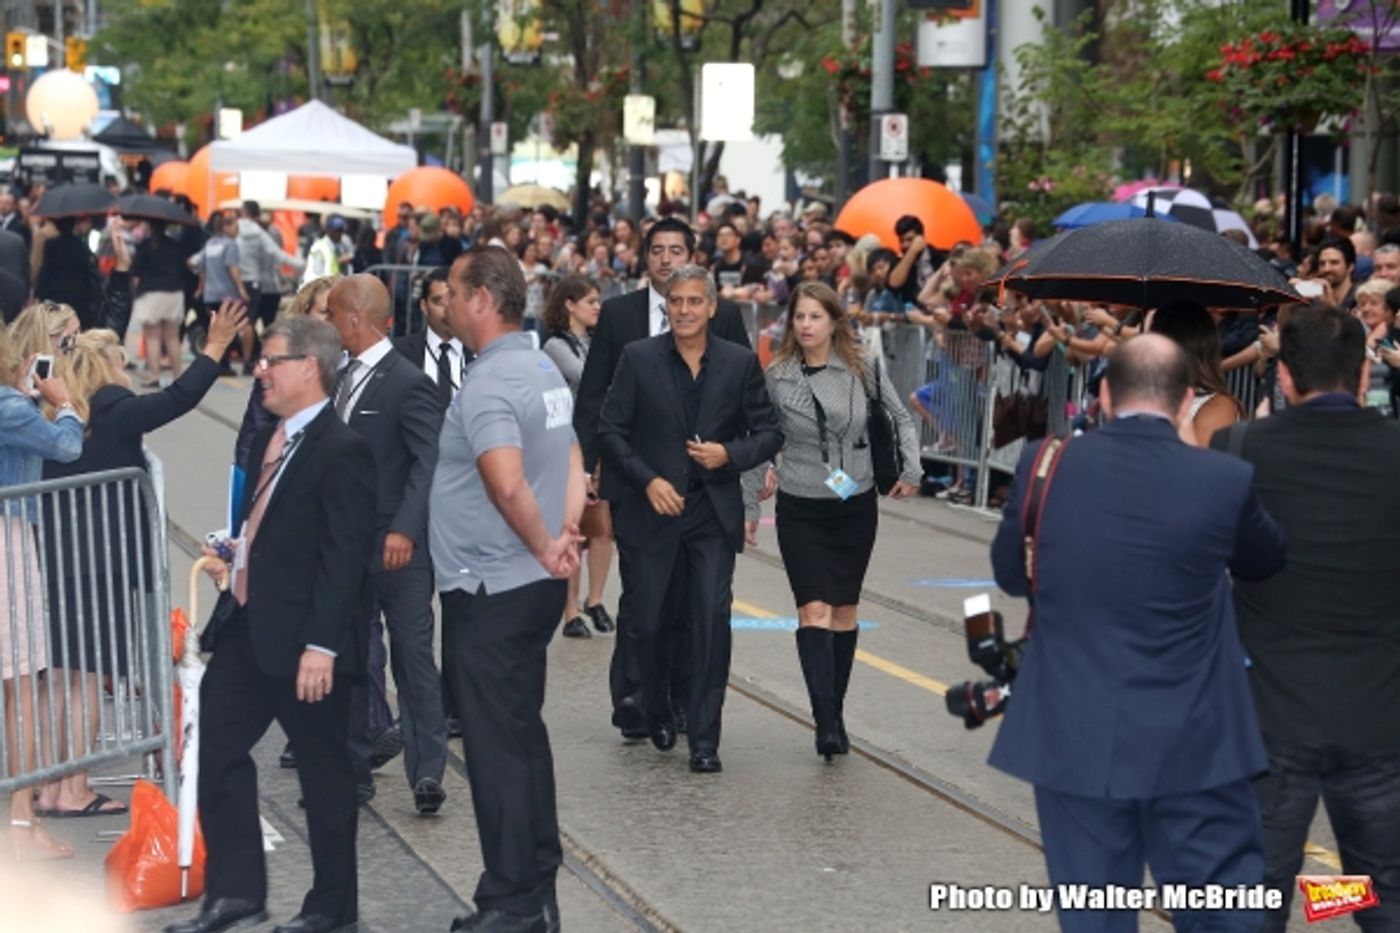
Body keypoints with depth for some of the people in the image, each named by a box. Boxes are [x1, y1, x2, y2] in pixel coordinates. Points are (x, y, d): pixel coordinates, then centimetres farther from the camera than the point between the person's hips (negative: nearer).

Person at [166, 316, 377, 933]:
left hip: (302, 639, -9)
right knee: (215, 749, 10)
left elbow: (344, 557, -20)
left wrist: (321, 645, -23)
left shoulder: (341, 452, -16)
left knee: (323, 768, 5)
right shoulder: (271, 440, 11)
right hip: (246, 627, 9)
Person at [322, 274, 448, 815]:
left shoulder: (407, 382, -13)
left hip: (397, 548, -8)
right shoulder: (345, 378, 11)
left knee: (413, 659, -1)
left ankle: (427, 772, 2)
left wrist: (406, 529, -29)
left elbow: (430, 460, -20)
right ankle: (358, 766, 20)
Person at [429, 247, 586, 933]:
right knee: (524, 733, 16)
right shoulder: (543, 368, 12)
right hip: (532, 586, 10)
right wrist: (567, 537, 2)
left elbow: (508, 486, -30)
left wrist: (546, 547, -16)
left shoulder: (489, 382, -19)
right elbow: (572, 465, 15)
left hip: (489, 592, -10)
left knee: (496, 745, -2)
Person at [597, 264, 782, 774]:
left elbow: (769, 432, 7)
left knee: (712, 618, -8)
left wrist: (730, 455, -12)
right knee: (646, 621, 5)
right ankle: (658, 711, 33)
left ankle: (704, 739, -1)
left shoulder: (740, 362, 2)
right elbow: (610, 431, -1)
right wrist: (647, 480, -13)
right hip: (653, 508, 0)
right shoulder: (638, 358, -1)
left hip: (713, 511, 0)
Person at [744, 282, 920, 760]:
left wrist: (911, 470, 2)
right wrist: (748, 507, 5)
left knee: (845, 610, 10)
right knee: (814, 610, -12)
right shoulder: (776, 377, -5)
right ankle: (826, 724, -18)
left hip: (856, 506, 2)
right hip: (800, 509, -2)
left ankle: (835, 714, 22)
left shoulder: (863, 370, -2)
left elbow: (902, 419, 12)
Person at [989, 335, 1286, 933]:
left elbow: (1010, 574, 9)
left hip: (1074, 737, 2)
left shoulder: (1045, 466, -6)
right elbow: (1265, 562, 10)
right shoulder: (1225, 480, -11)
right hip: (1191, 744, -2)